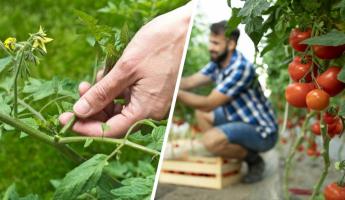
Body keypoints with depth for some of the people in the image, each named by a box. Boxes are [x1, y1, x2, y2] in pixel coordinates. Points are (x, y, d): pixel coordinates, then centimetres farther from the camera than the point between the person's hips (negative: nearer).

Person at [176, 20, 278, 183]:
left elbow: (208, 103, -29)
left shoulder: (241, 69, -27)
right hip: (240, 120, 9)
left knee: (209, 140, -28)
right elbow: (189, 81, -1)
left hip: (262, 132, -9)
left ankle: (254, 159, -2)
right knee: (201, 113, 10)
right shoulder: (218, 62, 1)